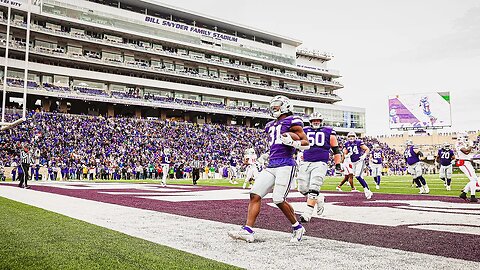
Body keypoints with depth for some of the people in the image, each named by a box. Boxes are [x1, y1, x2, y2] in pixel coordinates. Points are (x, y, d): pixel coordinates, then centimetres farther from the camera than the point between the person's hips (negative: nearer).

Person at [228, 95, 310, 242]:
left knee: (279, 200, -12)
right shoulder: (271, 126, 23)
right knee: (255, 195, -5)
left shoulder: (292, 122, 0)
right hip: (271, 166, 8)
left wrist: (292, 142, -18)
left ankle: (298, 228, 11)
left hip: (286, 165, -7)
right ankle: (247, 230, -6)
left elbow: (306, 143, -2)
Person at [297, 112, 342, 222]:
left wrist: (338, 164, 10)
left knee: (313, 189, -14)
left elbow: (336, 150, 14)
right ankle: (319, 199, 27)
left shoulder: (329, 132, 10)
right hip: (306, 163, 3)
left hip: (320, 163, -3)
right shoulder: (304, 131, 14)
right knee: (303, 189, 1)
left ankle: (307, 213, -10)